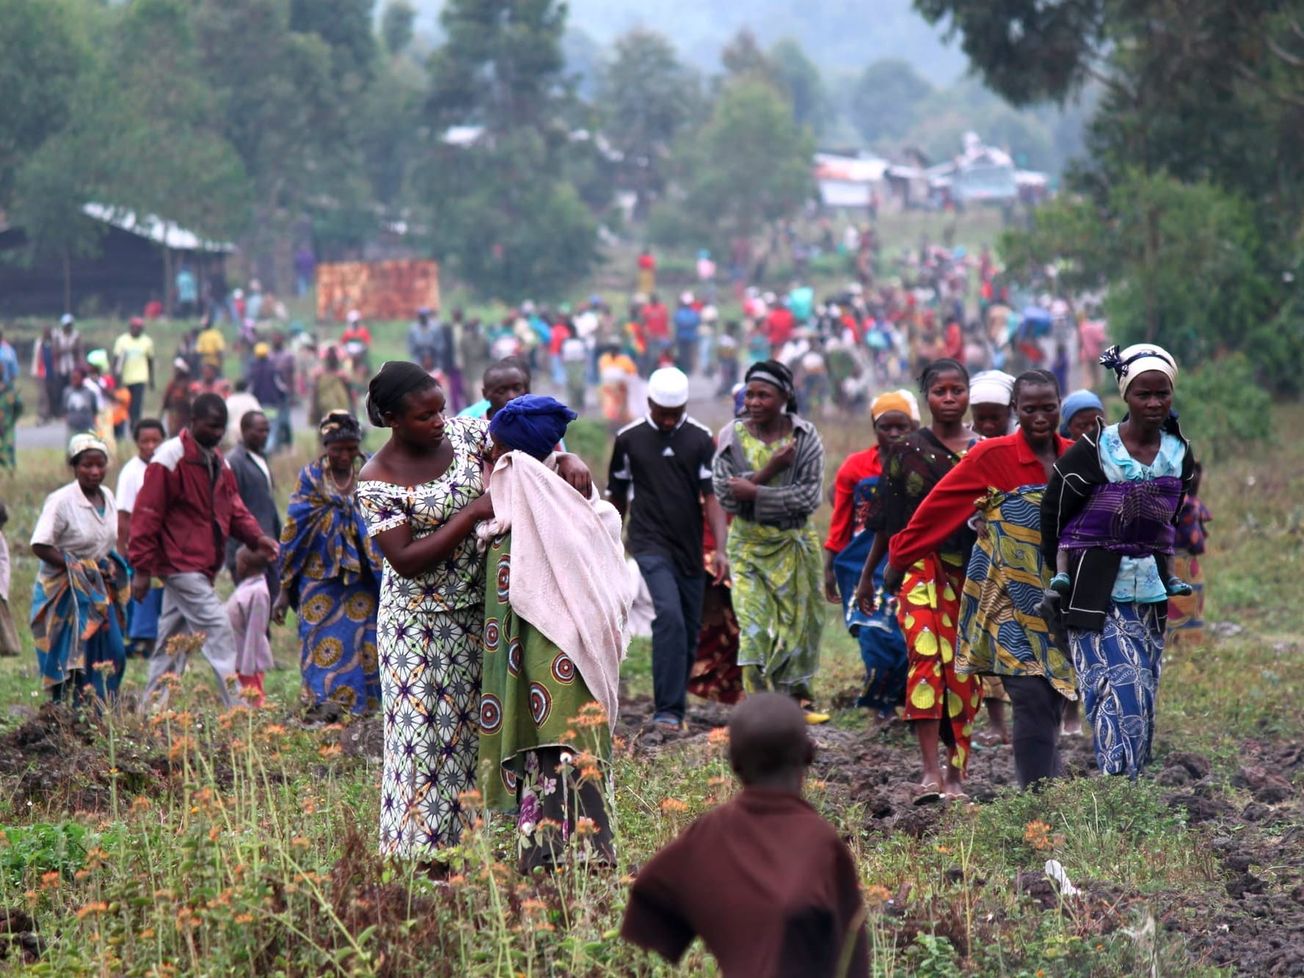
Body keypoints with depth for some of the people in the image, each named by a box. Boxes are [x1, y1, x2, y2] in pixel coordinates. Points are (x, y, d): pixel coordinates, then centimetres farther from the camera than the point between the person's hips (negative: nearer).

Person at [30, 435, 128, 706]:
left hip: (100, 592, 7)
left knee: (112, 655, 4)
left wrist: (109, 569, -1)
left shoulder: (107, 497, 5)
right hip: (66, 592, -7)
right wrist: (80, 570, -19)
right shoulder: (61, 501, -17)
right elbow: (40, 546, -20)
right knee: (72, 663, -7)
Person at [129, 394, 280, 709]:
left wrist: (256, 537, -3)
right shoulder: (170, 458, -13)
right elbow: (147, 515, -14)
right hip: (181, 564, -9)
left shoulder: (218, 462, 14)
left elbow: (233, 507, 17)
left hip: (201, 567, 9)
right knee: (218, 632, -14)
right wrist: (142, 567, -16)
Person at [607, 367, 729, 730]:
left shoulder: (700, 439, 4)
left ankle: (675, 711, 20)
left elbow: (712, 496, -2)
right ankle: (668, 711, -24)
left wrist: (720, 549, -14)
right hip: (649, 547, -3)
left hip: (690, 550, 3)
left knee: (689, 633, 6)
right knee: (669, 619, -22)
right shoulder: (629, 439, 3)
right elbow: (617, 499, 11)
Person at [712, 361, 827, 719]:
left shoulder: (805, 438, -6)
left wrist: (755, 492, -21)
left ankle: (798, 698, 27)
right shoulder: (732, 437, -4)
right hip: (748, 545, -1)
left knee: (797, 623, 9)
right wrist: (771, 470, -22)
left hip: (794, 545, 1)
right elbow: (726, 497, -13)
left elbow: (809, 496, -15)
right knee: (753, 626, -11)